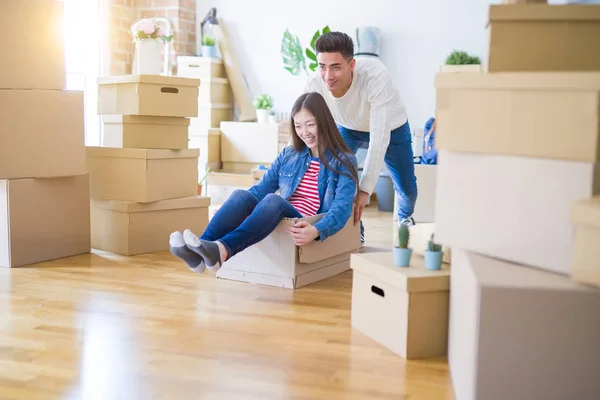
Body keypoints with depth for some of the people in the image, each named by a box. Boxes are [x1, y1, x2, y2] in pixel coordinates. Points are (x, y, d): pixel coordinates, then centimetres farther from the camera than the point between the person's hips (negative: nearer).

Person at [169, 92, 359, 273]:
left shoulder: (344, 161, 0)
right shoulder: (288, 155, 16)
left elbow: (342, 209, -13)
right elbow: (260, 190, 13)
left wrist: (315, 231, -33)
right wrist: (232, 216, -5)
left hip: (309, 230, -4)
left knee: (273, 200, -34)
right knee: (241, 195, -24)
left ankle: (222, 250, -54)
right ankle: (200, 252, -45)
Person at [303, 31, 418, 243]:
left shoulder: (376, 76, -45)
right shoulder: (314, 86, -36)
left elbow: (379, 137, -46)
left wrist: (365, 189, -50)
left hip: (391, 127, -1)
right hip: (347, 127, 2)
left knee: (407, 188, 5)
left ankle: (404, 217, 44)